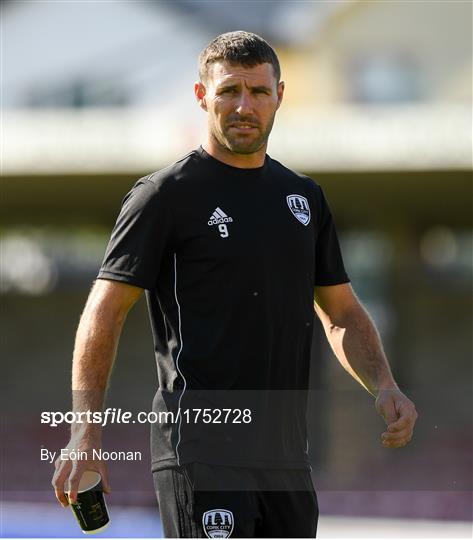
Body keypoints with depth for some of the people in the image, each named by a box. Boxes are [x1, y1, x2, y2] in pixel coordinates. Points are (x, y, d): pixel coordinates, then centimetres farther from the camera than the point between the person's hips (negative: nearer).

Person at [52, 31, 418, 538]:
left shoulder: (304, 197, 16)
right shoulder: (166, 195, -3)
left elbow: (342, 314, 23)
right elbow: (104, 315, -5)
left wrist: (384, 387, 4)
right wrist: (86, 432, -16)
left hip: (285, 452, 7)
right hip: (200, 450, -7)